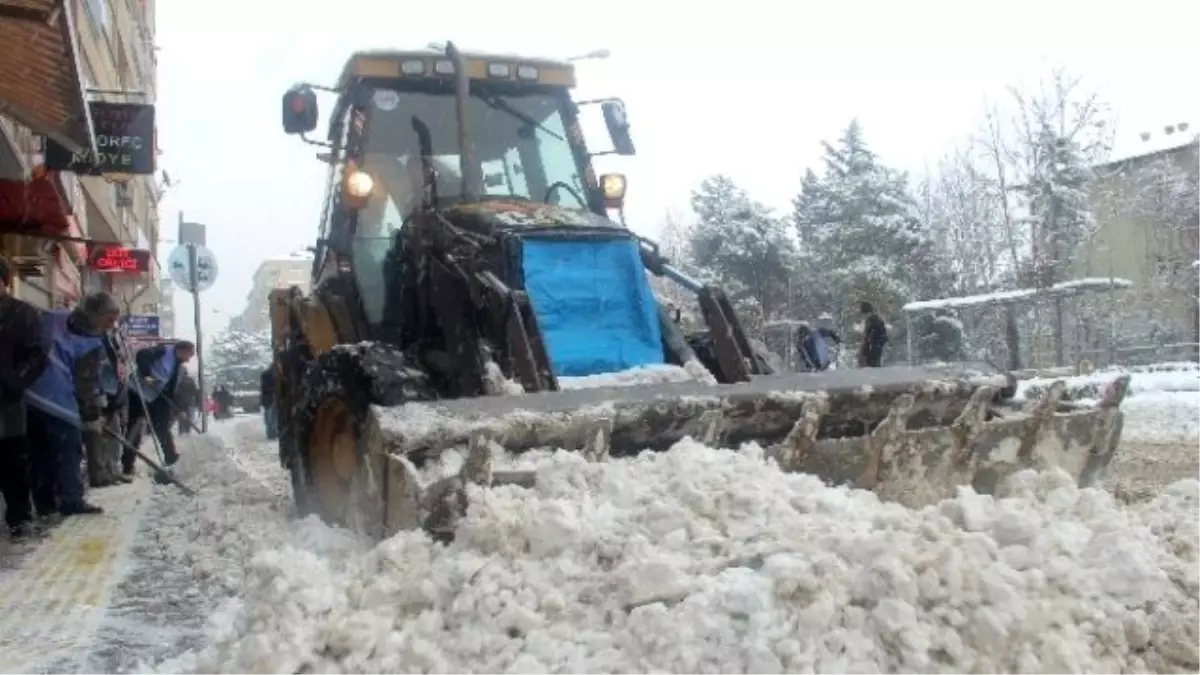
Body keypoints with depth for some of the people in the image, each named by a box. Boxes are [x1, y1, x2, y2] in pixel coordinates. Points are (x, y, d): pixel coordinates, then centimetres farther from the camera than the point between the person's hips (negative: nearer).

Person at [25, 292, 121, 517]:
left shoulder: (53, 318, 12)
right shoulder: (91, 344, -9)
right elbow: (86, 383, -7)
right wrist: (92, 416, 2)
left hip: (30, 395, 8)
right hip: (60, 403, -8)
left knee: (41, 451, 14)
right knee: (68, 453, 3)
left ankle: (44, 502, 19)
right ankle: (72, 501, 6)